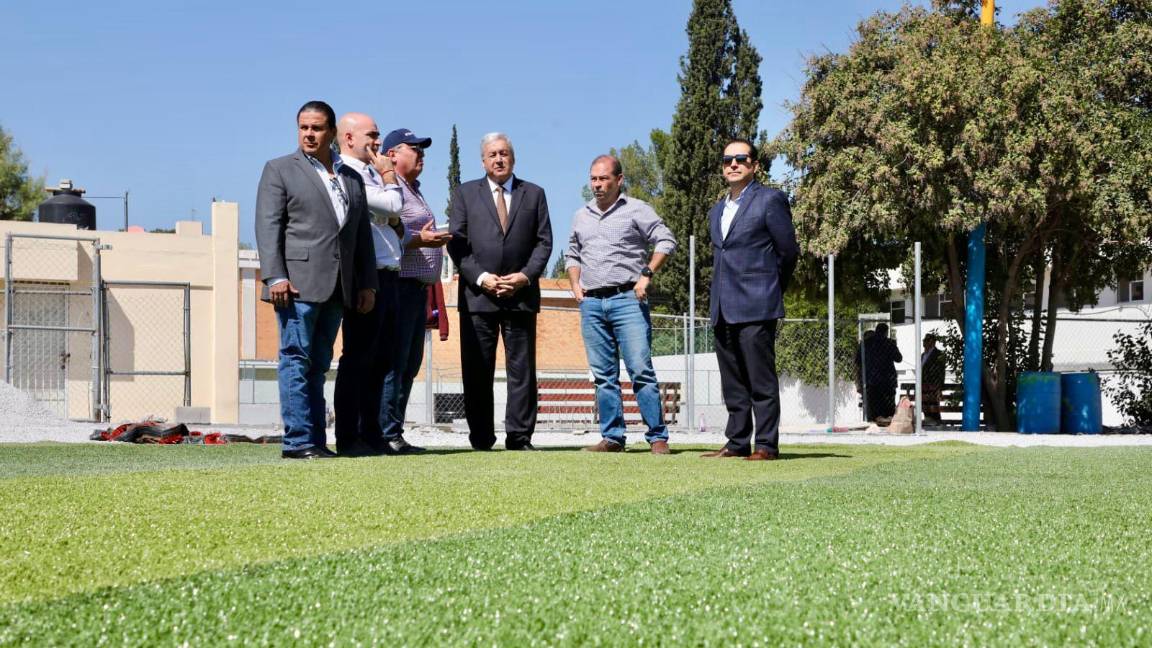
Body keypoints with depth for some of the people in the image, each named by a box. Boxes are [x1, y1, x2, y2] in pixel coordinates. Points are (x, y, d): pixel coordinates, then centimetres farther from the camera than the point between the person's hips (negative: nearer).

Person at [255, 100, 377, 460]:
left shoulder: (352, 178, 19)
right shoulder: (279, 170, 5)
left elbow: (362, 234, 20)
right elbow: (268, 226, -4)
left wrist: (367, 282, 12)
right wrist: (275, 277, -14)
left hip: (337, 287, 5)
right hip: (297, 282, -5)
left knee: (318, 365, 7)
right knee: (296, 360, -7)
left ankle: (316, 441, 8)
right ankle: (298, 441, -8)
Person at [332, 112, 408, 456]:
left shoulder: (369, 174, 21)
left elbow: (393, 221, 26)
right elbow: (394, 205, -16)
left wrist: (400, 230, 3)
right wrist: (388, 174, 1)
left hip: (387, 276, 9)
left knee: (380, 360, 11)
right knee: (358, 357, -6)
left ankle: (372, 434, 16)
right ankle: (348, 438, -3)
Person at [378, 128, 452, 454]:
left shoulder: (413, 191, 24)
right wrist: (419, 240, -19)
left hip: (418, 288, 10)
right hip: (399, 284, -10)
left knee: (410, 363, 9)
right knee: (394, 362, -10)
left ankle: (394, 435, 12)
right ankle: (387, 434, -10)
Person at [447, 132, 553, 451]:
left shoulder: (534, 194, 13)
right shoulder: (465, 194, 11)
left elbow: (544, 242, 7)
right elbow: (456, 243, 2)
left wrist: (526, 275, -8)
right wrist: (480, 277, -10)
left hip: (522, 294, 1)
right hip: (478, 295, -1)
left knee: (522, 370, 1)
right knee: (477, 372, 0)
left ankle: (519, 438, 4)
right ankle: (481, 440, 5)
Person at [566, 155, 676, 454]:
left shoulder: (636, 210, 2)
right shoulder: (581, 216, 18)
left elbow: (666, 240, -3)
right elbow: (572, 254, 27)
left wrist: (647, 274, -11)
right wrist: (575, 283, 11)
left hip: (627, 299, -5)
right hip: (591, 303, 5)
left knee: (641, 370, -10)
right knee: (603, 375, 6)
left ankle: (657, 437, -7)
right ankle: (612, 438, 10)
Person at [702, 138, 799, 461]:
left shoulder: (770, 200, -1)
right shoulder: (717, 211, 20)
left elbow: (788, 251, 0)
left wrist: (770, 290, 9)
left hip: (756, 308, -7)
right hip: (723, 310, 7)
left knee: (761, 379, -6)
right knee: (733, 383, 9)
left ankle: (766, 444, -3)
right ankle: (738, 443, 14)